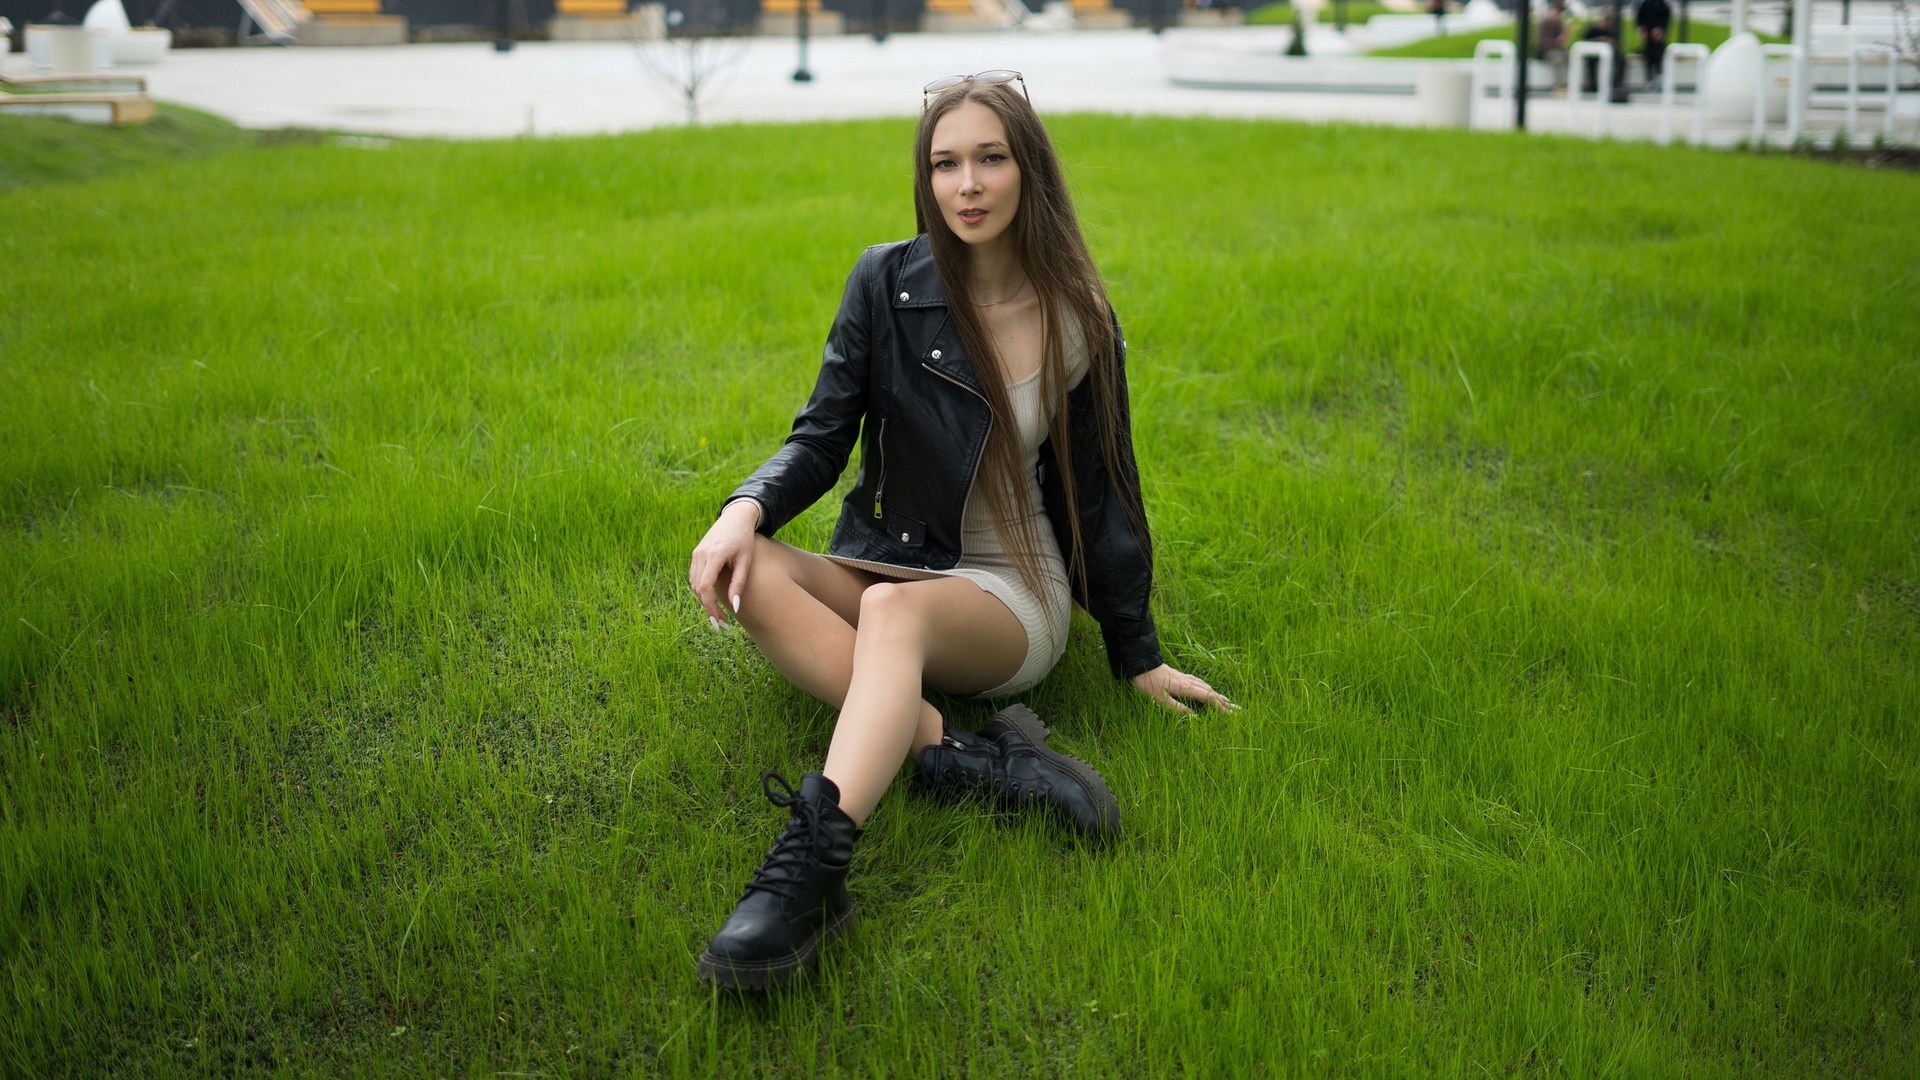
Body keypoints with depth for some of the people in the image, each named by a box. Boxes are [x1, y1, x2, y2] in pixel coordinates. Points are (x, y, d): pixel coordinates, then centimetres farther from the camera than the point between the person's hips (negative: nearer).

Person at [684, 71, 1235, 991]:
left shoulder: (1079, 323, 1)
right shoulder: (886, 283, 0)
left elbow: (1101, 494, 9)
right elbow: (822, 437, 1)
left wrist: (1138, 658, 12)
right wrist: (745, 509, -22)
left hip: (1010, 593, -2)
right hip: (879, 565, 3)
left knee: (895, 609, -37)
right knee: (747, 574, -29)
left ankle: (812, 862, -59)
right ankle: (961, 753, -39)